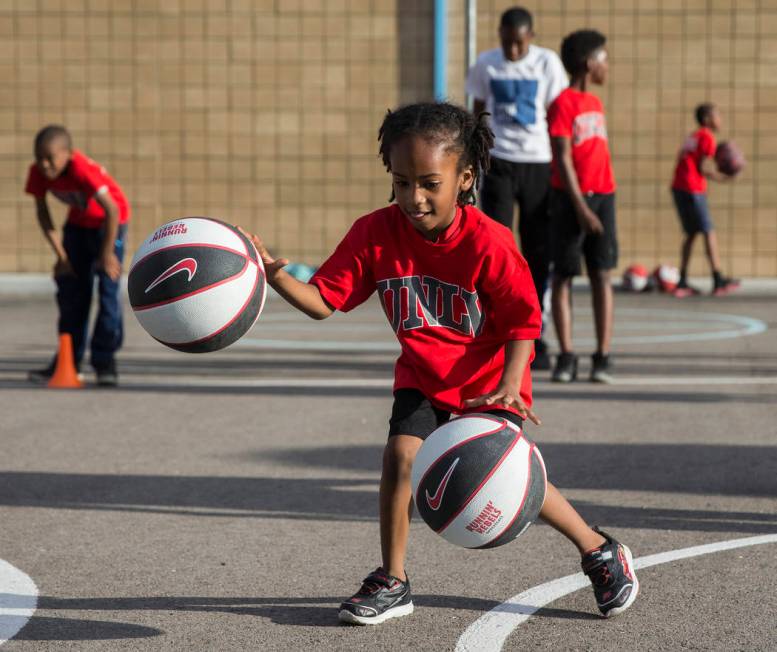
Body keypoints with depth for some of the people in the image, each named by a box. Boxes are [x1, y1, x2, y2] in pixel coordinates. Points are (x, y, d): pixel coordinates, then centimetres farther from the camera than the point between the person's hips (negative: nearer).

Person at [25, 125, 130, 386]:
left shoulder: (82, 169, -37)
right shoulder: (38, 172, -19)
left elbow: (112, 210, -35)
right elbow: (42, 212, -7)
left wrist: (107, 253, -27)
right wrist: (60, 254, -11)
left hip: (108, 221, -6)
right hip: (78, 222, 6)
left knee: (108, 288, -13)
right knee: (70, 289, 6)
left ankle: (105, 362, -8)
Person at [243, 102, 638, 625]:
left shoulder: (488, 243, -26)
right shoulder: (375, 234, -17)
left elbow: (524, 321, -18)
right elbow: (323, 301, -17)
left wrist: (508, 384, -32)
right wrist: (275, 277, -34)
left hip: (489, 376, -3)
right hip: (423, 374, 3)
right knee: (401, 452, -16)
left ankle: (601, 552, 13)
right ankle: (392, 582, 0)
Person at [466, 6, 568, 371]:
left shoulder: (548, 64, -1)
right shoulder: (486, 65, 3)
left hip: (539, 164, 0)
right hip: (499, 163, 0)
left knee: (538, 254, 3)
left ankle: (533, 340, 11)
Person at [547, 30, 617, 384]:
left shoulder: (595, 104, 16)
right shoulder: (562, 104, -7)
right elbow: (563, 159, -13)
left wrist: (601, 204, 15)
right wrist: (580, 207, -18)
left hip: (603, 196, 6)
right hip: (570, 198, -6)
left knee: (601, 274, 0)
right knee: (563, 274, -1)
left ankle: (603, 357, -2)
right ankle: (566, 356, 0)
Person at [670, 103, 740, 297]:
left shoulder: (693, 136, 20)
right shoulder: (707, 137, -7)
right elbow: (703, 168, -13)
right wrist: (721, 177, -2)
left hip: (678, 187, 9)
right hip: (693, 190, -9)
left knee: (691, 233, 13)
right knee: (709, 232, -3)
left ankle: (682, 283, 9)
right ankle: (718, 281, -3)